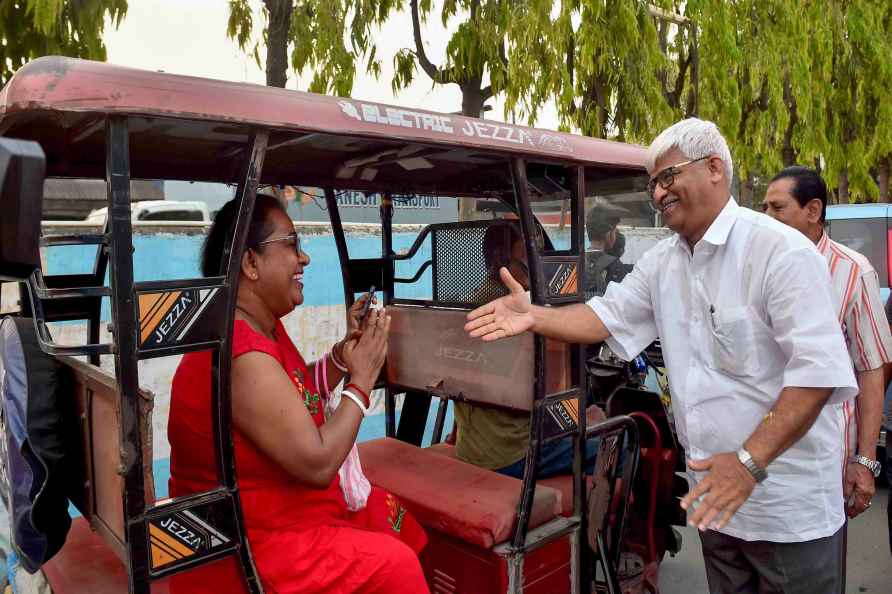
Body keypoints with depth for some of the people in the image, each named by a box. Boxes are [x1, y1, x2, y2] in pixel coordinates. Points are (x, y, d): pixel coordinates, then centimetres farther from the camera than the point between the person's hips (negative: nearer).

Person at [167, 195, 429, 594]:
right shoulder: (244, 355, -30)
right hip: (246, 545, -10)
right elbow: (318, 464, -28)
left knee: (389, 513, 18)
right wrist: (362, 380, -17)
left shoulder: (265, 326, 3)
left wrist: (346, 348, -1)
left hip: (267, 508, 10)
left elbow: (303, 395, 15)